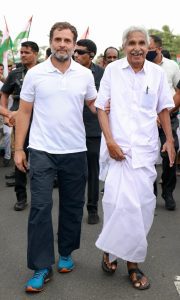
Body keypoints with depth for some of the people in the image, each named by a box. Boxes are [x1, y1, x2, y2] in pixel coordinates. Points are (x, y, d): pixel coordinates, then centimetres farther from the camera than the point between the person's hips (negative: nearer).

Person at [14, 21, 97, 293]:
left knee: (72, 206, 12)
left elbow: (95, 105, 12)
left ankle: (66, 253, 31)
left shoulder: (85, 74, 2)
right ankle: (42, 267, 6)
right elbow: (24, 112, 1)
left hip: (75, 151, 2)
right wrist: (18, 148, -3)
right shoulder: (35, 74, -2)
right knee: (40, 207, -4)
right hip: (42, 150, -2)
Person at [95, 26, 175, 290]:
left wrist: (170, 140, 7)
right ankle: (110, 250, 15)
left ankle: (133, 260, 18)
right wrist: (109, 141, -9)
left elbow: (163, 110, 14)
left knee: (143, 203, 3)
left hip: (145, 148, 2)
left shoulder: (157, 73, 5)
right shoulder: (112, 70, 0)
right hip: (117, 146, -2)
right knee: (117, 200, -11)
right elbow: (101, 107, 1)